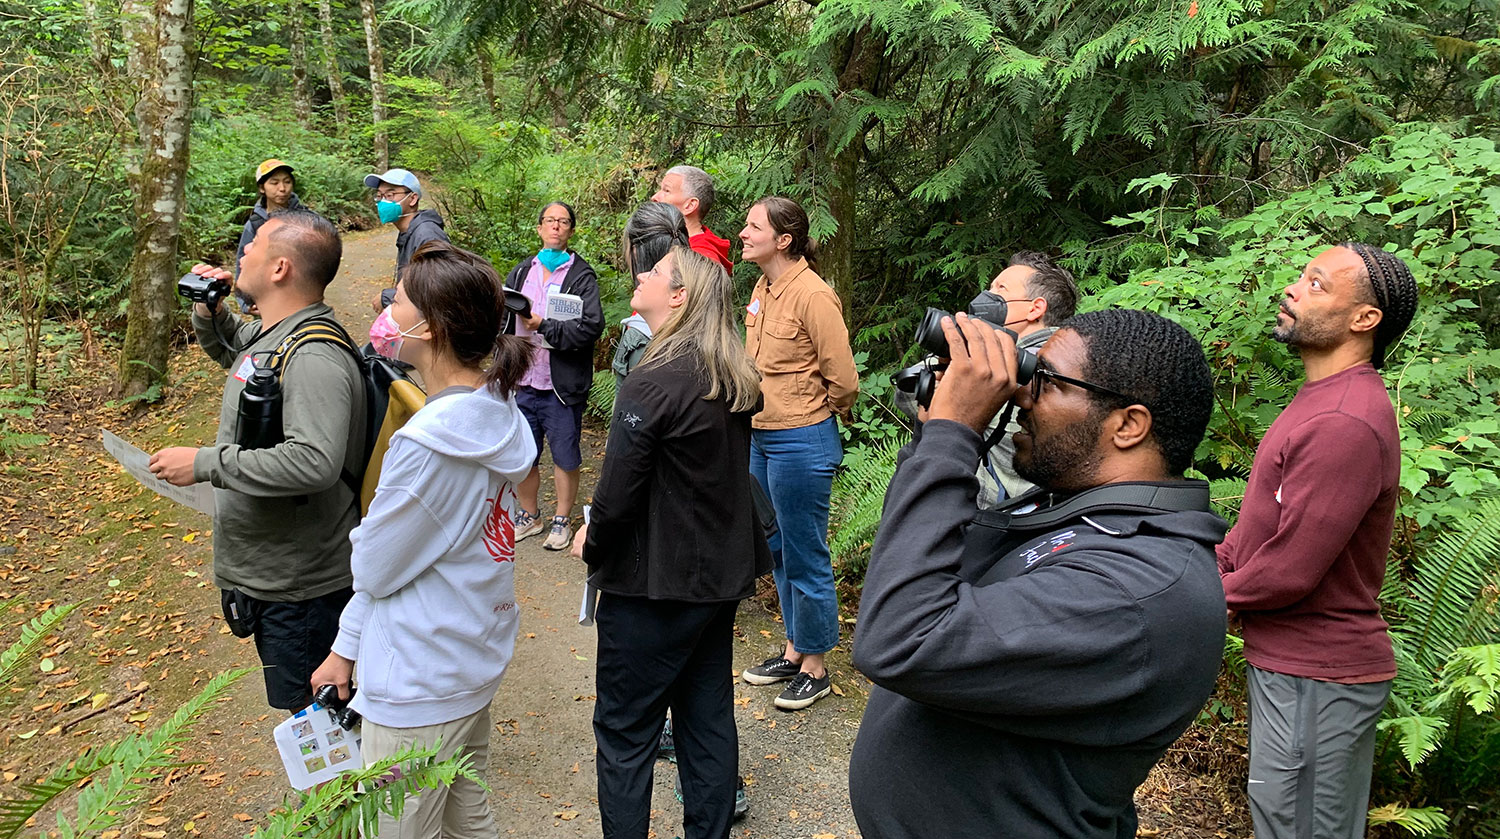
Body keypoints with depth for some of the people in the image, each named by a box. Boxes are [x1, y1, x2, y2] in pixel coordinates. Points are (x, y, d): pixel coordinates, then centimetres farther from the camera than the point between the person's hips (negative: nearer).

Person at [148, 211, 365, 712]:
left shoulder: (314, 359, -26)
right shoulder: (265, 334, 7)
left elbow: (315, 461, -37)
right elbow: (231, 352, 31)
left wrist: (206, 463, -28)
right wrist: (208, 315, 10)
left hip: (300, 588, -10)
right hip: (268, 573, 10)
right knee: (306, 713, 25)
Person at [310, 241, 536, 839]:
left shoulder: (427, 445, -29)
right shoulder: (497, 411, 0)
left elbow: (372, 568, -14)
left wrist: (361, 535, 8)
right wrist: (347, 646, 13)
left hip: (420, 685, -9)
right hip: (476, 659, 9)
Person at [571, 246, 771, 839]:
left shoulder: (655, 383, -21)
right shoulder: (737, 381, 3)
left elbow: (617, 494, -19)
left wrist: (591, 544, -1)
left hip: (654, 587, -8)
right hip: (723, 574, 8)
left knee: (624, 730, 7)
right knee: (709, 718, 19)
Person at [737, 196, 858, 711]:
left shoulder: (812, 295, -19)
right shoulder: (763, 290, 7)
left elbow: (842, 379, -17)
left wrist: (817, 414, -1)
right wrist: (765, 415, 16)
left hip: (801, 442, -9)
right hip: (762, 437, 9)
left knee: (805, 558, 3)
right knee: (778, 551, 19)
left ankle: (814, 669, 20)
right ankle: (794, 650, 35)